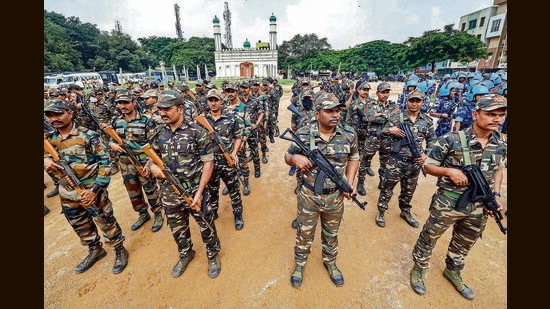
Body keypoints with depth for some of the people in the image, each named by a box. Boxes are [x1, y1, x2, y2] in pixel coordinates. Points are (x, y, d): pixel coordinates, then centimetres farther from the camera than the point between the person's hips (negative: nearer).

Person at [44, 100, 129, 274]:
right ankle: (95, 251, 42)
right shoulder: (50, 139, 4)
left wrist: (95, 189, -20)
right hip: (67, 194, 6)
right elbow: (47, 156, 19)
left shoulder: (89, 136, -14)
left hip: (91, 191, -6)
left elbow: (105, 163, -15)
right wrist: (46, 161, -8)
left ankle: (119, 250, 27)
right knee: (80, 226, 21)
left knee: (105, 222, 7)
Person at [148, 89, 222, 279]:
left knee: (205, 225, 12)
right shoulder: (159, 134, 2)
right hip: (169, 192, 5)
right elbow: (152, 156, 15)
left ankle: (213, 255, 38)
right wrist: (152, 166, -10)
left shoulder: (197, 132, -14)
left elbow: (208, 163, -14)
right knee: (177, 228, 22)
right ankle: (185, 254, 49)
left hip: (194, 190, -5)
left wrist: (199, 192, -17)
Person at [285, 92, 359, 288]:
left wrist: (350, 182, -7)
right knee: (304, 233, 18)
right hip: (309, 196, -2)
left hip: (336, 197, 2)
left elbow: (353, 158, 6)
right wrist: (295, 158, -26)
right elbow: (287, 157, -3)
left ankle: (330, 262, 53)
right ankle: (299, 264, 46)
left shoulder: (349, 134, -8)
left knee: (331, 234, 25)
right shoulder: (303, 134, -15)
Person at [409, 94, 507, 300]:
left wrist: (496, 195, 2)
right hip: (447, 203, -5)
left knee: (464, 244, 25)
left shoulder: (502, 144, -1)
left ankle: (453, 271, 50)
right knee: (429, 238, 11)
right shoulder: (452, 140, -19)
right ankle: (419, 270, 35)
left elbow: (498, 169, 15)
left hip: (479, 207, 6)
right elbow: (428, 166, -11)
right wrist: (449, 171, -28)